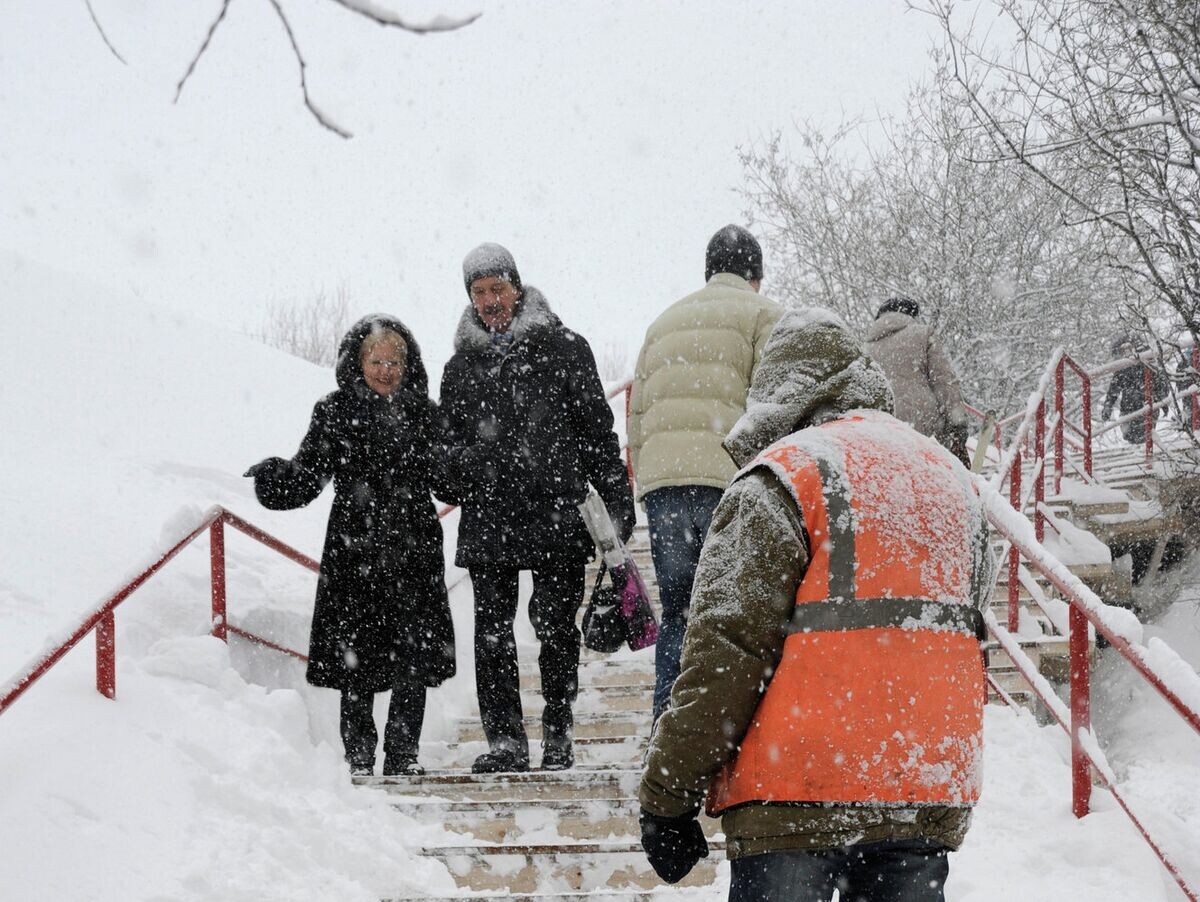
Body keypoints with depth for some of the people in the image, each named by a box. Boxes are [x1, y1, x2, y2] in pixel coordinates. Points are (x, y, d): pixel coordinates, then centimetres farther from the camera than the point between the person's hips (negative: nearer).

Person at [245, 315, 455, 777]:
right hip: (354, 553, -2)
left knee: (414, 659, 0)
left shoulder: (423, 414, 9)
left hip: (414, 552, 2)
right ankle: (359, 757, 14)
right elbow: (305, 477, -2)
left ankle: (403, 755, 12)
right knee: (356, 657, 2)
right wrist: (270, 479, -20)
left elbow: (447, 478, 19)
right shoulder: (336, 413, 1)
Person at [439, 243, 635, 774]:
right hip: (487, 525, 3)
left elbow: (598, 429, 3)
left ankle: (558, 736, 11)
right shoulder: (460, 366, 15)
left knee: (556, 627, 1)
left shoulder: (562, 348, 4)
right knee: (492, 632, 1)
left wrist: (617, 502, -2)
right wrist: (461, 485, 1)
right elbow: (448, 444, 22)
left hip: (558, 516, -3)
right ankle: (505, 741, 5)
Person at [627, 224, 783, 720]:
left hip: (661, 480, 5)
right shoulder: (762, 314, 8)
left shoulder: (664, 321, 26)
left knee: (677, 613, 10)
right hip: (732, 479, -5)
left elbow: (637, 417, 22)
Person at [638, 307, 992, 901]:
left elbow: (724, 652, -11)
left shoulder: (779, 479, -4)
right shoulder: (951, 477, 19)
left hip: (801, 795, -6)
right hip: (931, 796, 6)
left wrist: (666, 799, -7)